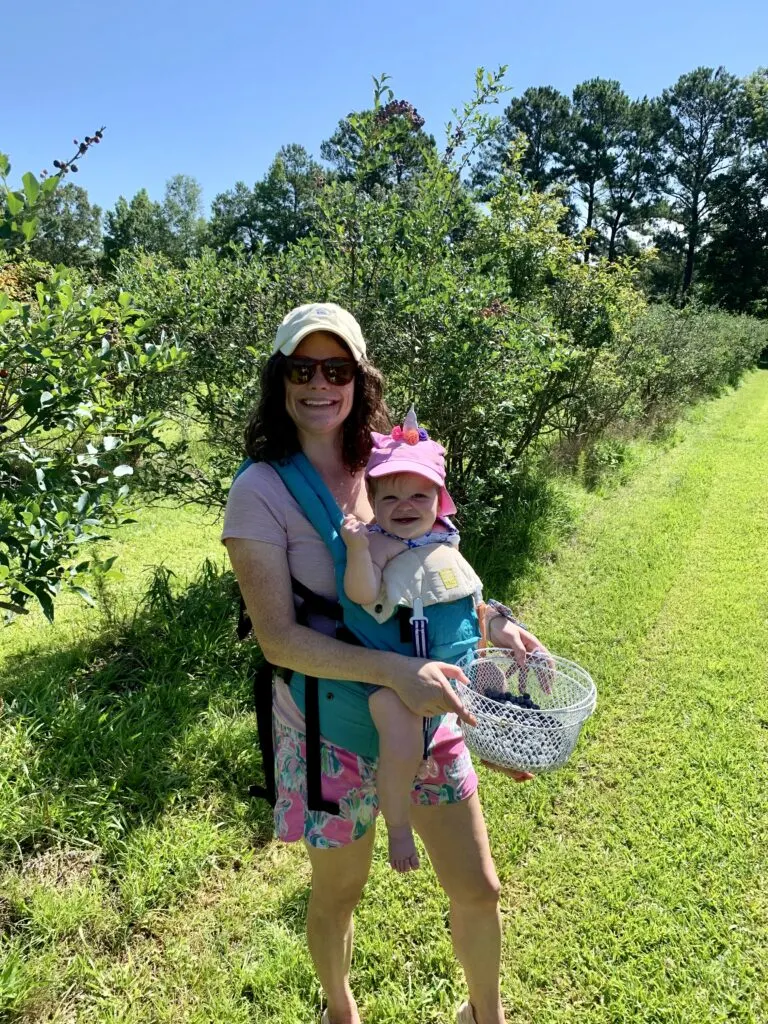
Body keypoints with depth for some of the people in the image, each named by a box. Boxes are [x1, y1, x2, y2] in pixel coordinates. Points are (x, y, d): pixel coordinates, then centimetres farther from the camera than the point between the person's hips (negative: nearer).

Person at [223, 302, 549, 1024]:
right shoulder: (261, 491, -17)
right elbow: (280, 639, -21)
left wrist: (492, 625, -5)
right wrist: (394, 670, -31)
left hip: (424, 713, 4)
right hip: (333, 729, -3)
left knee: (478, 889, 16)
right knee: (337, 894, 21)